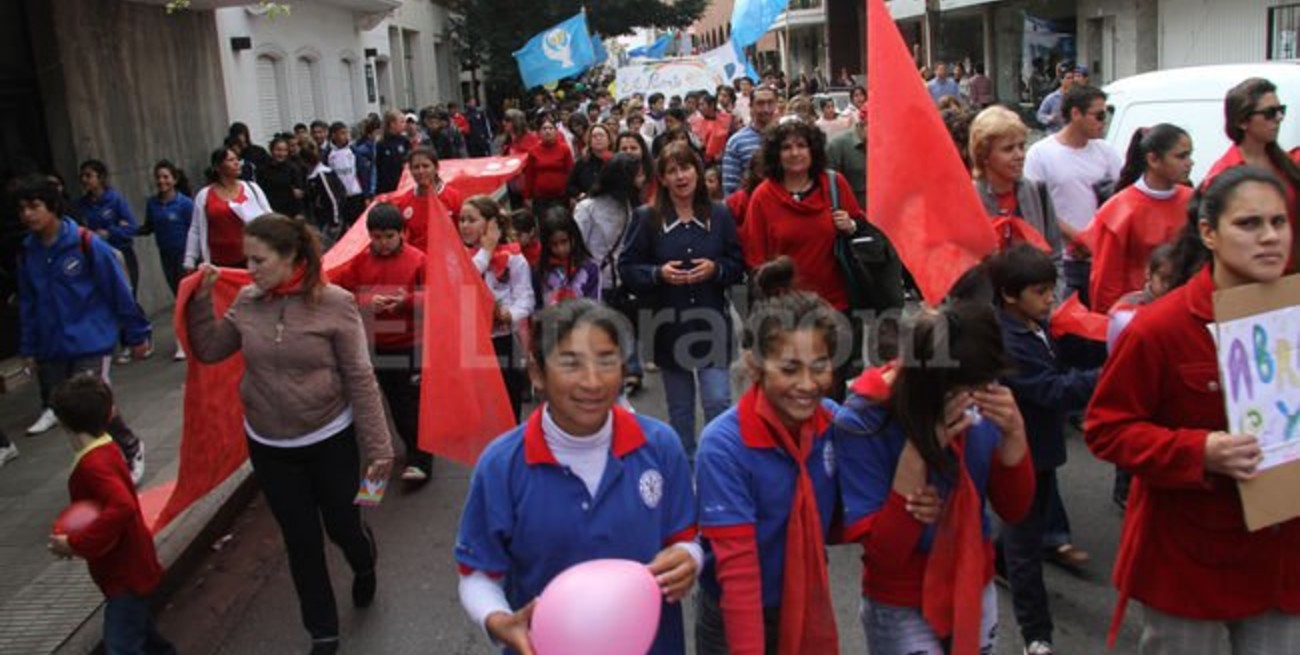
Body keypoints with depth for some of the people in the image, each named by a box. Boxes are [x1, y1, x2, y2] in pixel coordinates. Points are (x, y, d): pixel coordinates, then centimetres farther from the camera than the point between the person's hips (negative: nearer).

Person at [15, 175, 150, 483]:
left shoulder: (87, 244, -11)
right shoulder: (28, 252, 4)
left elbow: (118, 290, -7)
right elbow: (28, 304, 12)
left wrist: (136, 334, -4)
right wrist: (29, 349, 12)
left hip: (90, 342, -5)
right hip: (52, 349, 5)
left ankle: (131, 450, 18)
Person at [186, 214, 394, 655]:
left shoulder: (333, 303, -17)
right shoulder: (247, 302, -4)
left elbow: (360, 380, -14)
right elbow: (208, 351, 6)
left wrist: (378, 446, -13)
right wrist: (201, 299, -8)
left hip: (330, 440, -3)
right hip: (268, 446, 3)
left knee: (342, 526, 13)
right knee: (301, 540, 12)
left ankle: (365, 566, 51)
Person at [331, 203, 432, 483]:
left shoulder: (417, 259, -8)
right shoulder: (360, 261, 1)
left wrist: (406, 301, -26)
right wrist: (368, 302, -22)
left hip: (411, 346, -4)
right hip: (376, 345, 4)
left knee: (414, 404, -2)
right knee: (395, 404, 14)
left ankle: (419, 460, 3)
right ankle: (414, 448, 30)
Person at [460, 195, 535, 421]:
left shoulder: (513, 258, -1)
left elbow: (525, 300, -7)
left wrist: (509, 315, -29)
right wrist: (485, 251, -5)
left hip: (504, 343, -3)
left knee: (507, 410, 3)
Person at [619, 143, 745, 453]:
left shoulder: (719, 214, 1)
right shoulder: (646, 217, -3)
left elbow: (738, 264, 6)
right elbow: (627, 268, -1)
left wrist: (715, 269, -15)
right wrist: (658, 273, -19)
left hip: (712, 320, 0)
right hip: (669, 322, 0)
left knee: (718, 401, -7)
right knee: (679, 407, 12)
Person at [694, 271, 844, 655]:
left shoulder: (833, 421, -11)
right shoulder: (724, 445, -25)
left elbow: (835, 521, 0)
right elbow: (737, 568, -24)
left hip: (810, 609, 4)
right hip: (735, 622, -4)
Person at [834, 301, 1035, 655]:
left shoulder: (979, 396, -10)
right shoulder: (861, 422, -22)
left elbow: (1013, 509, -4)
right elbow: (883, 553, -21)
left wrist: (1013, 433, -21)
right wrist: (919, 449, -29)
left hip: (977, 593, 4)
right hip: (902, 610, -4)